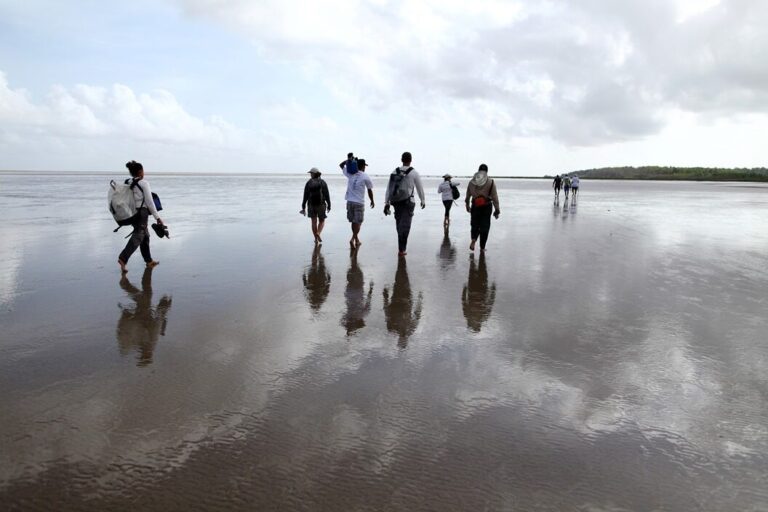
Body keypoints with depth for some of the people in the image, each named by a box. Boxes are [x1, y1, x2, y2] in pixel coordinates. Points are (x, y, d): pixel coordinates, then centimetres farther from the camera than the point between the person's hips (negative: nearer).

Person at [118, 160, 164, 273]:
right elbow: (149, 202, -12)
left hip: (131, 212, 8)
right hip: (141, 212, -8)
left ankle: (149, 261, 24)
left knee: (145, 235, 17)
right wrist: (157, 217, -8)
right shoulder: (144, 183, -10)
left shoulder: (127, 183, 9)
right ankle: (123, 258, -28)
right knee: (138, 236, -10)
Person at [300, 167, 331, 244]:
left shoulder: (308, 183, -3)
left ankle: (316, 239, 12)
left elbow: (305, 196, -4)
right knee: (322, 221, 14)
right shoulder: (323, 182, -4)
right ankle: (318, 233, -12)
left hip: (311, 205, 1)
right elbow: (327, 195, -6)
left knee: (314, 222, 11)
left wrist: (303, 207, 0)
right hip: (321, 205, -1)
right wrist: (329, 206, 3)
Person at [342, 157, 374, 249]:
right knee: (357, 222, -2)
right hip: (359, 202, -4)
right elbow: (370, 190, 2)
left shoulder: (350, 174, 4)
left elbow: (341, 165, 20)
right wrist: (372, 201, 14)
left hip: (349, 201, 4)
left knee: (354, 222, 14)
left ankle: (356, 240, 25)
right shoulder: (365, 177, -6)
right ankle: (353, 239, -18)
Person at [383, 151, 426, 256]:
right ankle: (401, 250, -7)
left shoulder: (394, 172, 3)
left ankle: (402, 246, 30)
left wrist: (386, 203, 2)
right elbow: (420, 188, 2)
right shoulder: (414, 173, -6)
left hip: (396, 202, 4)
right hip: (408, 202, -4)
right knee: (405, 226, -3)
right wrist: (423, 201, 17)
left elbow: (388, 188, 0)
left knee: (399, 224, 18)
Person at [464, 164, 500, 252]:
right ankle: (482, 247, 8)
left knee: (475, 225, 15)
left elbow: (467, 196, 11)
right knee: (484, 227, 7)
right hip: (486, 207, -2)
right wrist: (497, 210, -1)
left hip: (475, 206, 2)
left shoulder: (472, 182, 4)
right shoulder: (491, 182, -4)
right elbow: (494, 197, -5)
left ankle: (473, 240, -12)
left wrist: (467, 206, 25)